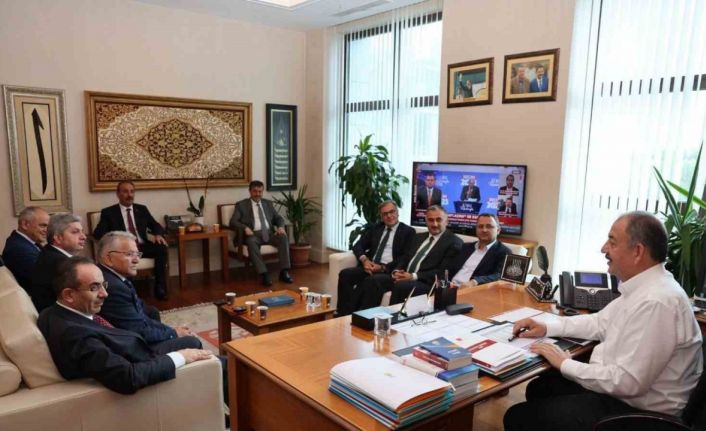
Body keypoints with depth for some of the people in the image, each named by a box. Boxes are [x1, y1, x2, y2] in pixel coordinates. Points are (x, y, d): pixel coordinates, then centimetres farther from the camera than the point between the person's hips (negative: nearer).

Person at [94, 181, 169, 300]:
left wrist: (158, 234, -8)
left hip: (142, 246, 3)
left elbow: (155, 225, 17)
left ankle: (160, 288, -20)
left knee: (162, 248, -27)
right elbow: (98, 232, -2)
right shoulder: (108, 212, 8)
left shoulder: (142, 209, 18)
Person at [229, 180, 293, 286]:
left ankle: (284, 272, -26)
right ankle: (264, 274, -37)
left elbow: (278, 218, 18)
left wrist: (280, 227, -7)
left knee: (283, 237, -27)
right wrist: (245, 228, -21)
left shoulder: (268, 203, 20)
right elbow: (233, 222, -1)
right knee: (251, 242, -38)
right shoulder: (241, 205, 9)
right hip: (254, 234, -3)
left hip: (269, 233, 3)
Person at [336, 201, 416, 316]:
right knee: (345, 274, -22)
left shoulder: (408, 231, 5)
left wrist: (383, 267, -16)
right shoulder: (375, 228, 21)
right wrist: (364, 260, -8)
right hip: (369, 266, 5)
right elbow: (358, 245, 14)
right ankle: (344, 314, -19)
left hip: (388, 271, -5)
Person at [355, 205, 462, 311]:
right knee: (372, 280, -18)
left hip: (425, 282, -6)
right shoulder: (418, 237, 22)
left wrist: (414, 276, -19)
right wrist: (397, 271, -3)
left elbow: (443, 272, -10)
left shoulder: (454, 242, -1)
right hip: (404, 276, 6)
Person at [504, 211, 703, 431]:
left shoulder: (656, 302, -29)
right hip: (618, 388, 10)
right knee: (539, 388, 21)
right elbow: (600, 322, 16)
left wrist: (565, 365, -16)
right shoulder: (643, 287, 3)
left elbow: (627, 382, -29)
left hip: (636, 410, -9)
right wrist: (547, 327, 6)